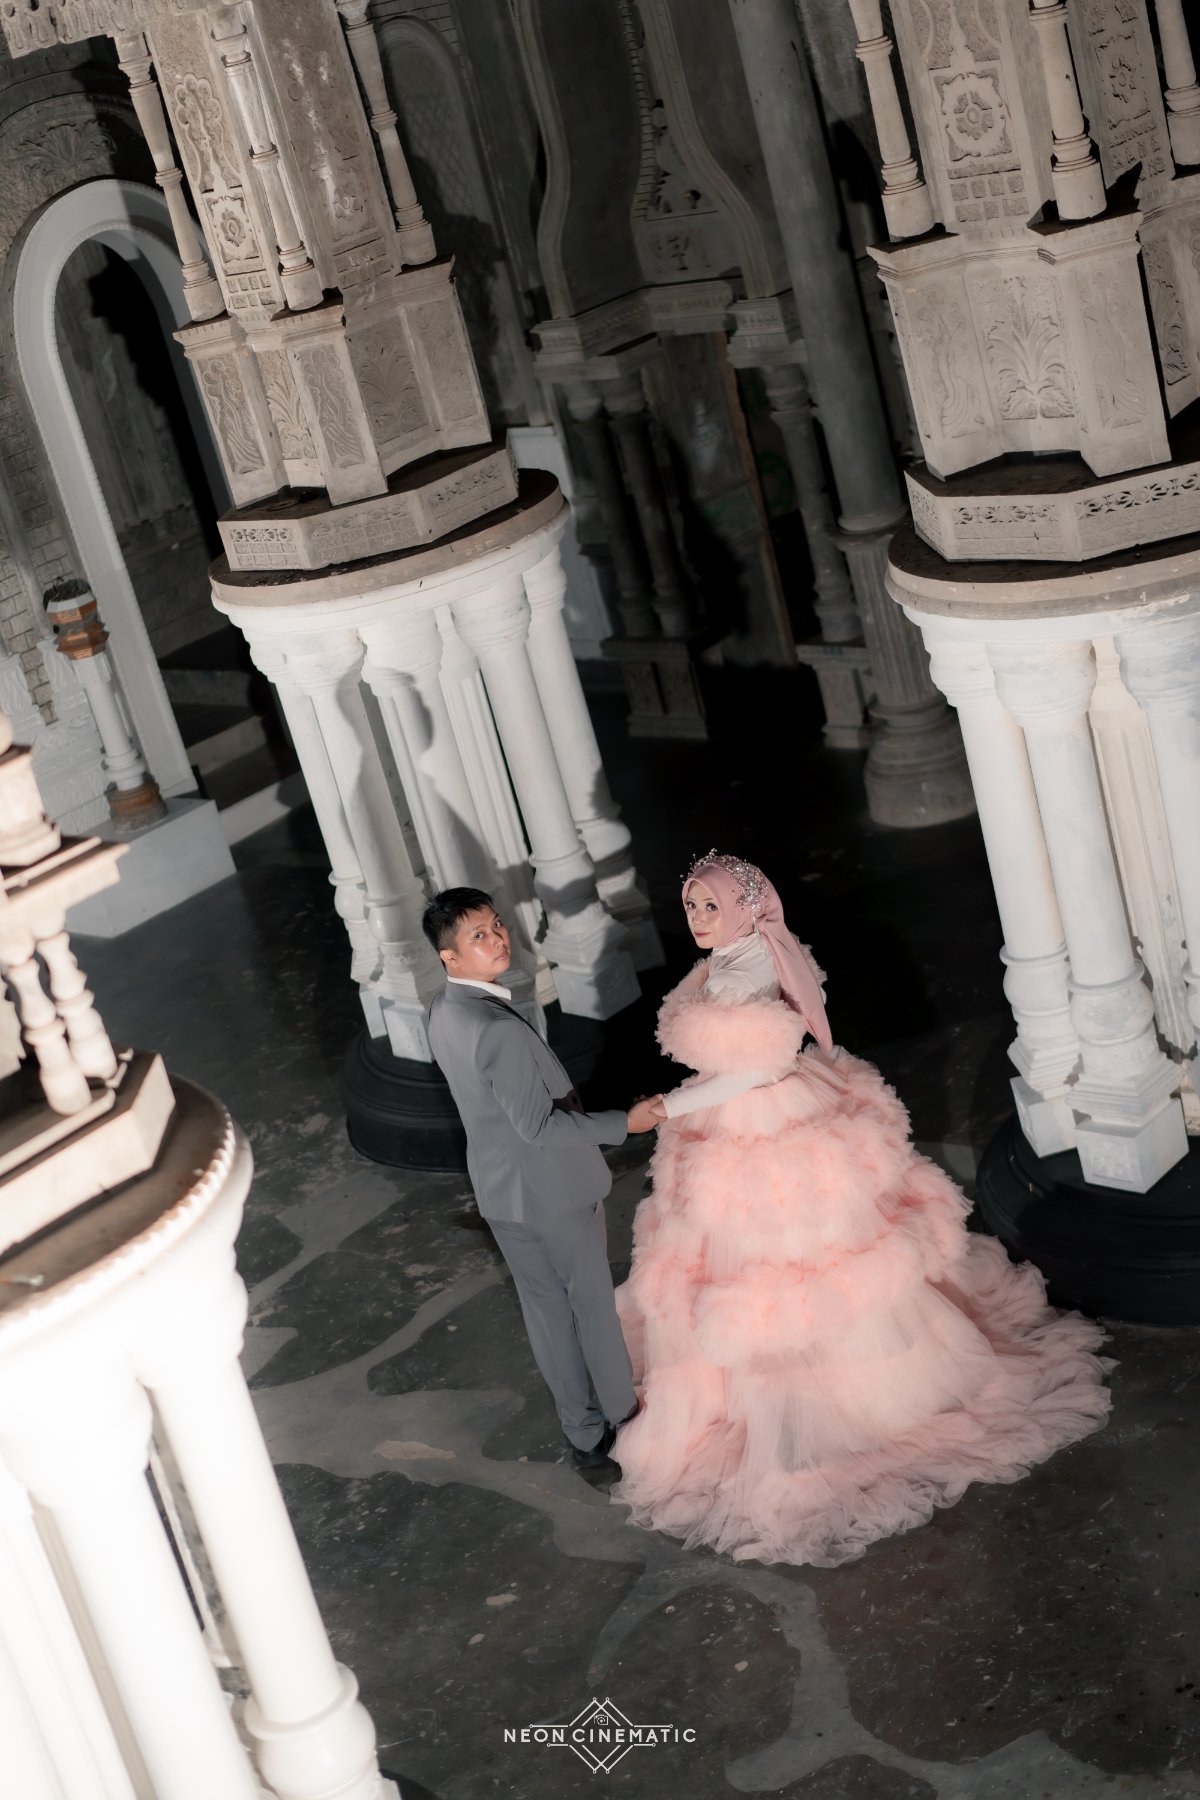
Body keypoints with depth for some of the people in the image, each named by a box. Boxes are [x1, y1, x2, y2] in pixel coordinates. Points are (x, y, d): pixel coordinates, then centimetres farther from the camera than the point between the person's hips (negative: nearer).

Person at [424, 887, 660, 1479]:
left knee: (545, 1309, 18)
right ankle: (622, 1423, 31)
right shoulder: (498, 1031, -32)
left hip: (499, 1189, 8)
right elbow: (539, 1126, -28)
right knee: (593, 1308, 13)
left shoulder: (443, 1011, -2)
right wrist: (624, 1123, -19)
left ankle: (583, 1433, 33)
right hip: (553, 1190, -8)